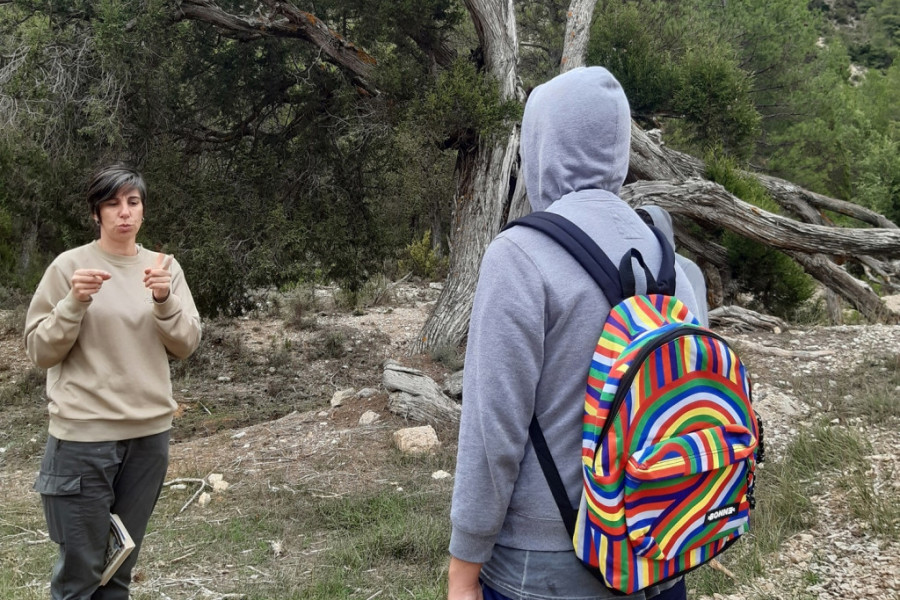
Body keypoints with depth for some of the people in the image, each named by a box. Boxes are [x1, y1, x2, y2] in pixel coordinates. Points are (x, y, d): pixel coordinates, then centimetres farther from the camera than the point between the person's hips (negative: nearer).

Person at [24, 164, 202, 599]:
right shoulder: (70, 265, -4)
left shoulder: (164, 267, 7)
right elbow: (40, 351, -3)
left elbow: (185, 346, 4)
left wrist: (164, 300, -13)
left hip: (149, 433, 4)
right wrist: (75, 302, -18)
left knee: (121, 565, 13)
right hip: (83, 434, -4)